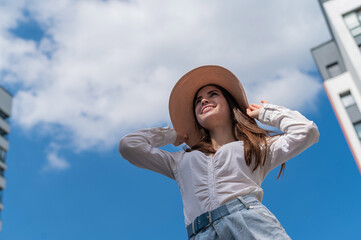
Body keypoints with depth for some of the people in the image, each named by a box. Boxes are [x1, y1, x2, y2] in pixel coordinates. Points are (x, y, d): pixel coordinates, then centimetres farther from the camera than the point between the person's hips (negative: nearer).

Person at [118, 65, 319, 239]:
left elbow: (306, 131, 15)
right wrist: (173, 135, 40)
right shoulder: (182, 160, 31)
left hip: (250, 217, 0)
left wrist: (265, 112, 29)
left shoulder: (257, 147, 25)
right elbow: (128, 145, 32)